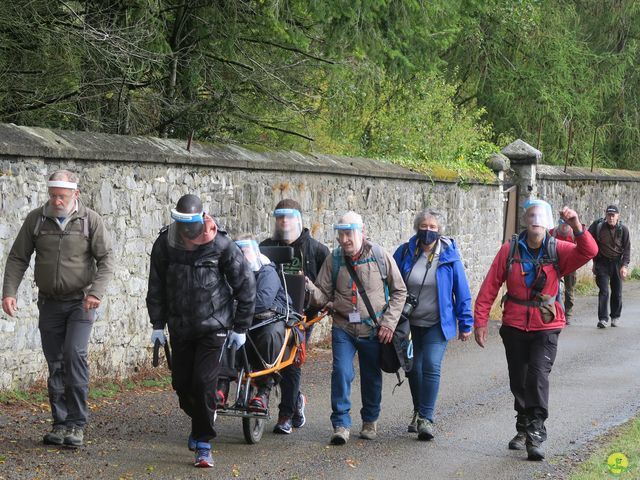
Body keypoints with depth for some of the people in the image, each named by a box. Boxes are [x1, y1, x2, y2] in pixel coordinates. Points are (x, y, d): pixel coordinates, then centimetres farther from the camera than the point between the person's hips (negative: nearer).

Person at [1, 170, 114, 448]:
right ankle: (61, 424, 15)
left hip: (80, 302, -3)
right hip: (49, 302, 3)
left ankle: (77, 424, -10)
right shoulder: (36, 219, 1)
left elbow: (106, 259, -5)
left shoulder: (90, 220, -5)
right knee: (55, 364, 6)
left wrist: (96, 292, -20)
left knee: (75, 355, -17)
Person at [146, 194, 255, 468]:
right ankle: (200, 422, 38)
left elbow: (245, 284, -4)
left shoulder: (220, 245, -13)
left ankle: (203, 444, 0)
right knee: (182, 383, 9)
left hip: (213, 327, -4)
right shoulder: (165, 245, -5)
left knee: (204, 383, -11)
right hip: (180, 327, 4)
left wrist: (240, 327, -2)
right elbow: (156, 286, 7)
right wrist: (158, 324, 5)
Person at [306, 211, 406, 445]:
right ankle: (341, 424, -5)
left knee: (372, 377, 10)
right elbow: (323, 296, -1)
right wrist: (308, 286, -22)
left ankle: (370, 421, 29)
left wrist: (388, 322, -6)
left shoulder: (381, 257, -5)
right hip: (343, 328, 0)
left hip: (374, 329, 0)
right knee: (341, 372, -13)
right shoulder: (333, 260, -1)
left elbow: (399, 291, 2)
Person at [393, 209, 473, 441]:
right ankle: (418, 412, 31)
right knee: (413, 368, 12)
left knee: (431, 367, -15)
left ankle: (426, 418, -12)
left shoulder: (449, 255, -7)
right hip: (409, 323, 3)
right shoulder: (405, 252, -3)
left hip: (437, 324, -3)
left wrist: (465, 323, -1)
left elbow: (462, 291, -2)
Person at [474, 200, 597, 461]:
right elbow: (490, 287, -3)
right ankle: (523, 429, 31)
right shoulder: (509, 250, -4)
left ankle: (535, 436, -13)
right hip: (514, 326, 2)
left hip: (546, 327, -2)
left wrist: (577, 229, -38)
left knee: (538, 376, -16)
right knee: (519, 381, 12)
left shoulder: (558, 250, -5)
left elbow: (589, 252, -22)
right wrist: (481, 320, -6)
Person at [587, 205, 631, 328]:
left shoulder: (623, 229, -3)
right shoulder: (598, 227, -5)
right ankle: (603, 319, -9)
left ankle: (615, 317, 22)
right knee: (603, 291, -10)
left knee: (617, 292, 7)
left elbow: (627, 248, 0)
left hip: (617, 263, 1)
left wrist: (624, 265, -11)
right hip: (602, 263, -1)